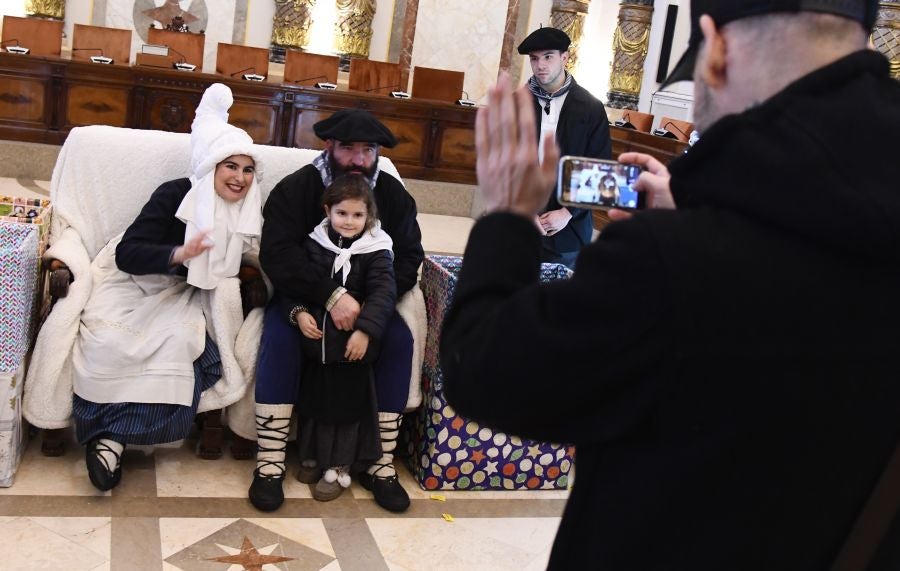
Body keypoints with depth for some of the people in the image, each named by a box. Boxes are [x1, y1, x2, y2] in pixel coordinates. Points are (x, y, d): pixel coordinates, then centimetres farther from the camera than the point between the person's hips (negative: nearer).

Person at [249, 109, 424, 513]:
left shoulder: (393, 194, -2)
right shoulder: (297, 187, -12)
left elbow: (409, 258, -4)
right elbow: (276, 255, -23)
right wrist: (331, 296, -36)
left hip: (367, 301, 3)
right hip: (301, 296, -2)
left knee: (400, 340, -23)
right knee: (280, 336, -32)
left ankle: (380, 464, -16)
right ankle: (270, 463, -25)